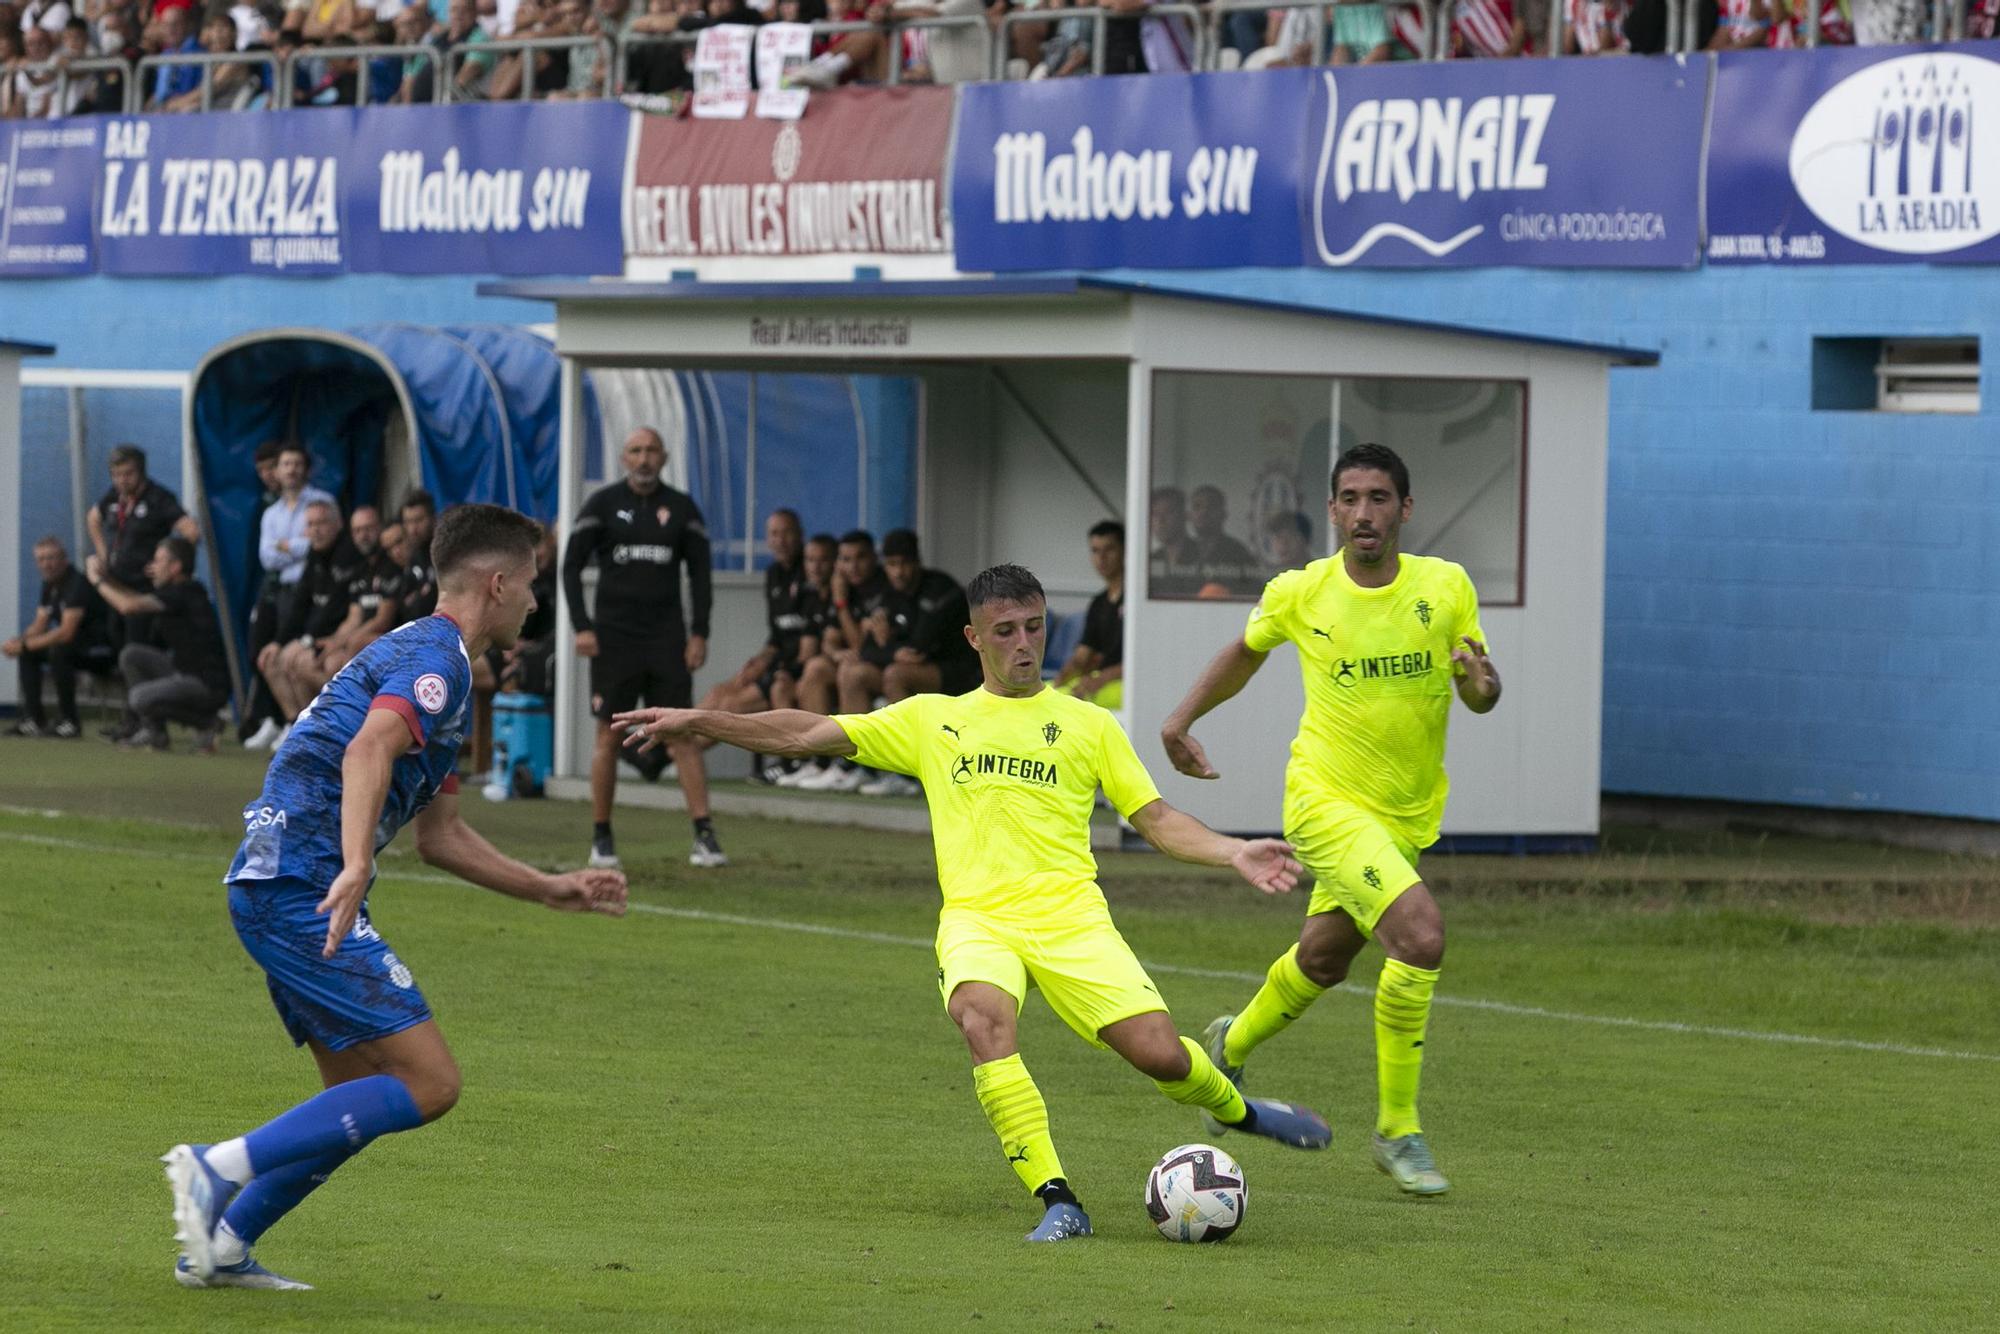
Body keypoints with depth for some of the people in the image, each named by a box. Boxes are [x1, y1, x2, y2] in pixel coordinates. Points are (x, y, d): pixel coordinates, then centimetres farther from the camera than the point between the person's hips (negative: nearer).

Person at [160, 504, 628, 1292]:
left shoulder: (421, 656, 25)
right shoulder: (437, 658, -8)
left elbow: (440, 836, 30)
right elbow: (368, 752, -28)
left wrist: (552, 891, 32)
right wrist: (355, 868, -40)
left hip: (270, 889, 11)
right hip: (302, 891, -11)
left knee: (363, 1095, 15)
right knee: (427, 1083, -13)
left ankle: (219, 1247, 14)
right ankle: (219, 1168, -17)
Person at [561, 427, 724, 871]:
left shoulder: (681, 508, 7)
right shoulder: (602, 505, 2)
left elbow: (699, 572, 10)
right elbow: (571, 566, 2)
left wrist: (699, 633, 1)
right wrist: (582, 627, -8)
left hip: (666, 636, 1)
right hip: (614, 636, -1)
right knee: (608, 736, -1)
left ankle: (704, 835, -10)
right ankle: (601, 839, 8)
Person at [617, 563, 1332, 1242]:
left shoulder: (1086, 723, 16)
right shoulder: (931, 719, 17)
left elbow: (1157, 819, 13)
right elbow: (808, 735, 16)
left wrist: (1232, 853, -5)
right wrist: (698, 722, 9)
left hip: (1069, 913, 0)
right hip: (976, 916, 0)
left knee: (1160, 1052, -16)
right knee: (984, 1015, -35)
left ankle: (1236, 1111, 21)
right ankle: (1056, 1201, -32)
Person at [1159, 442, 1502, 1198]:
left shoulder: (1445, 587, -7)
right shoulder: (1299, 594, -9)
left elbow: (1480, 696, 0)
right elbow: (1248, 652, 13)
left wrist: (1481, 682, -23)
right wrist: (1184, 717, 4)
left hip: (1407, 814, 4)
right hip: (1326, 801, -4)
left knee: (1324, 959, 21)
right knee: (1421, 935, -24)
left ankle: (1233, 1046, 54)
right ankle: (1397, 1131, -10)